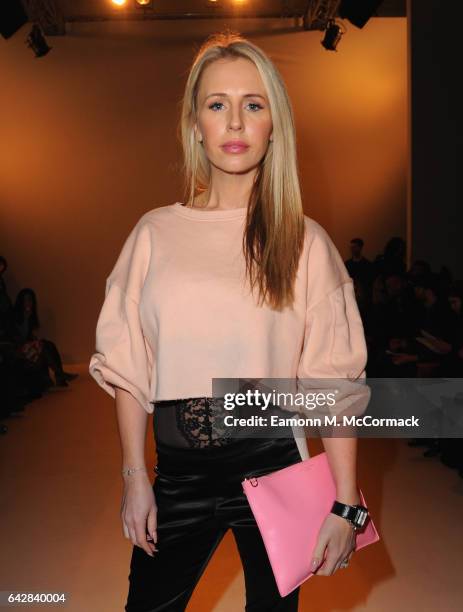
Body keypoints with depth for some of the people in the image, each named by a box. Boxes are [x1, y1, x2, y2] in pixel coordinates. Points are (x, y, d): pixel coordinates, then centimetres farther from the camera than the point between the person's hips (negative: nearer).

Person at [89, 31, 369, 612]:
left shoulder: (305, 242, -3)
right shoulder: (156, 232, 2)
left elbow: (335, 379, -6)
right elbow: (128, 366, 4)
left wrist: (345, 504, -8)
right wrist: (134, 478, 1)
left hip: (273, 465, -1)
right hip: (177, 472, 2)